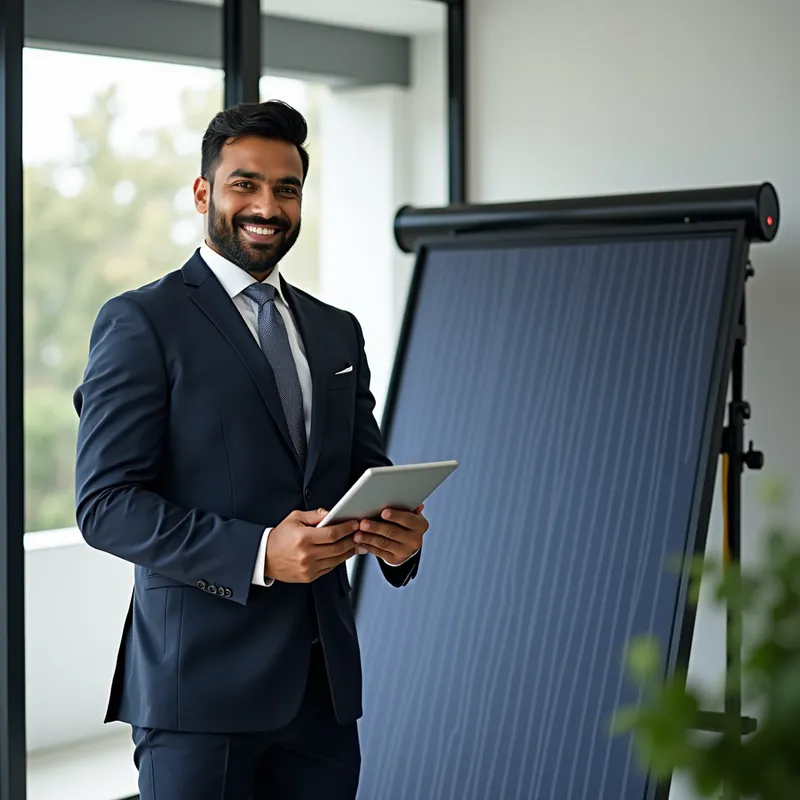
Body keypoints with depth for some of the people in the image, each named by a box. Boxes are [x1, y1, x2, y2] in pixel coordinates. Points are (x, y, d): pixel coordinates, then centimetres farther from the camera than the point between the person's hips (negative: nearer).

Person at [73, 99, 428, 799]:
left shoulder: (338, 332, 16)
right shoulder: (141, 323, -4)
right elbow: (105, 503, -10)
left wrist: (397, 533, -5)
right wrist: (257, 552, -21)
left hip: (325, 679, 6)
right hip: (200, 678, -5)